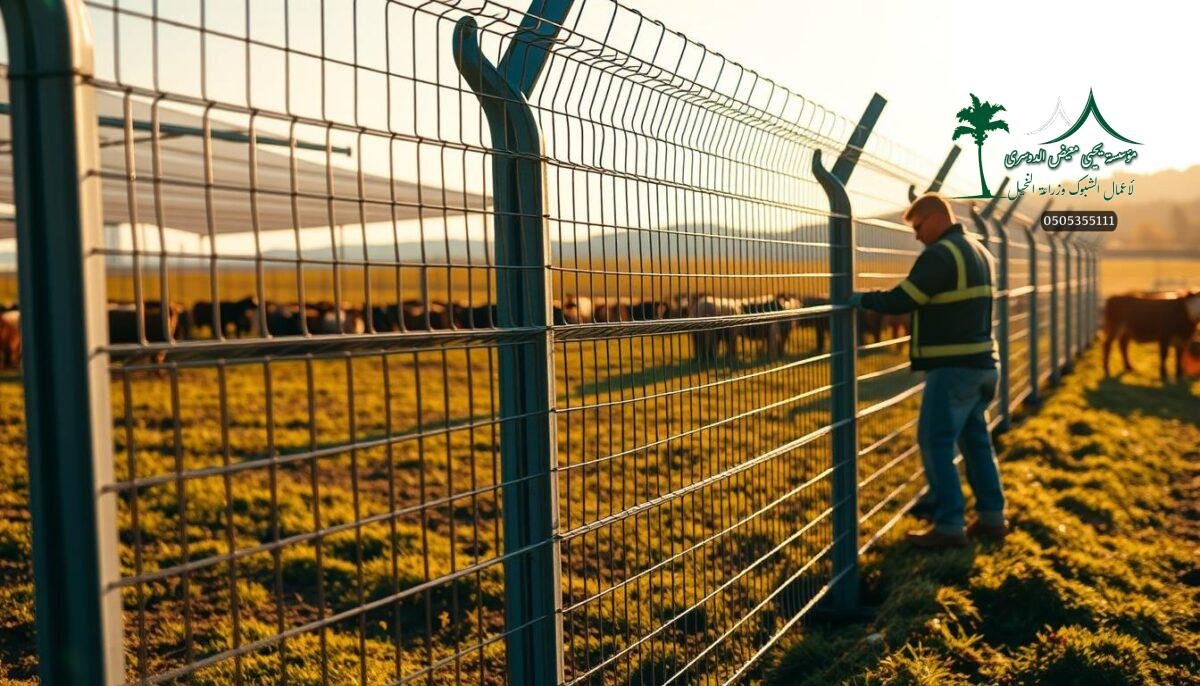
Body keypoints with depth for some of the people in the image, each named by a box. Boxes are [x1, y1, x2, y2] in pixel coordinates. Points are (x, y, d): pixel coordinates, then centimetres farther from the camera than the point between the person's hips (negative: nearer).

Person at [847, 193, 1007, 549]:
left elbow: (900, 301, -20)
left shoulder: (940, 255, -16)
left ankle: (949, 526, -2)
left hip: (953, 366, -9)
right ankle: (992, 517, 22)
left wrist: (862, 299, -8)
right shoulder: (980, 251, 14)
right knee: (975, 440, 16)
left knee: (935, 442, -4)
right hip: (982, 362, 9)